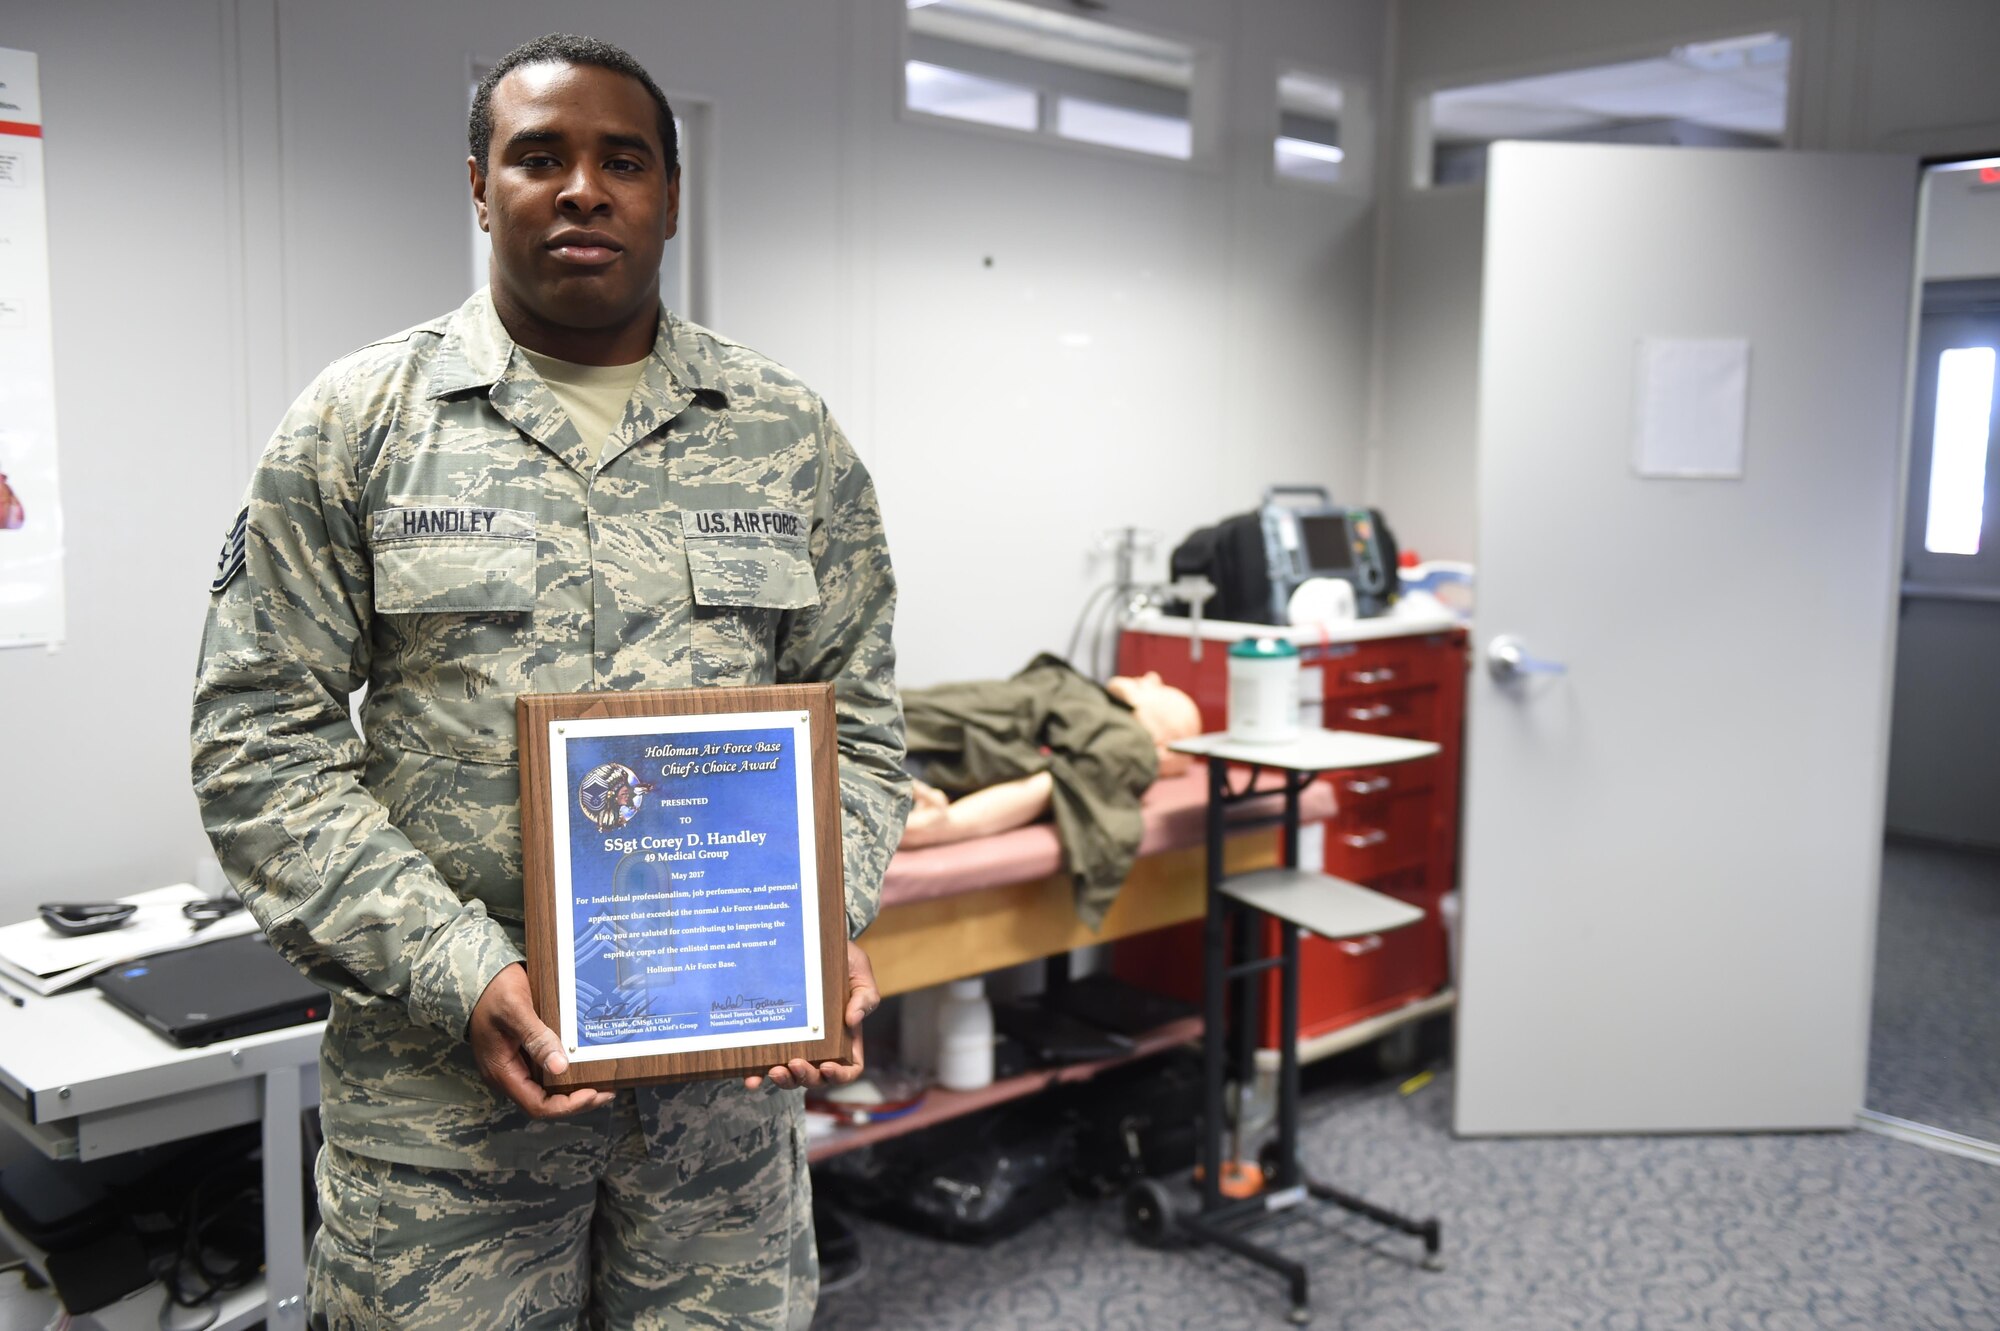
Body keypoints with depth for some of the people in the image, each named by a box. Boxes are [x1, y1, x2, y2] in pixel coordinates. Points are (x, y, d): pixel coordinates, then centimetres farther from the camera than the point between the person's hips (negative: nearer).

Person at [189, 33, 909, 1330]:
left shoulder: (791, 437, 4)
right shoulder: (358, 421, 0)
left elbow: (857, 725, 7)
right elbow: (264, 741, -3)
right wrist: (456, 973, -13)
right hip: (445, 1060, -1)